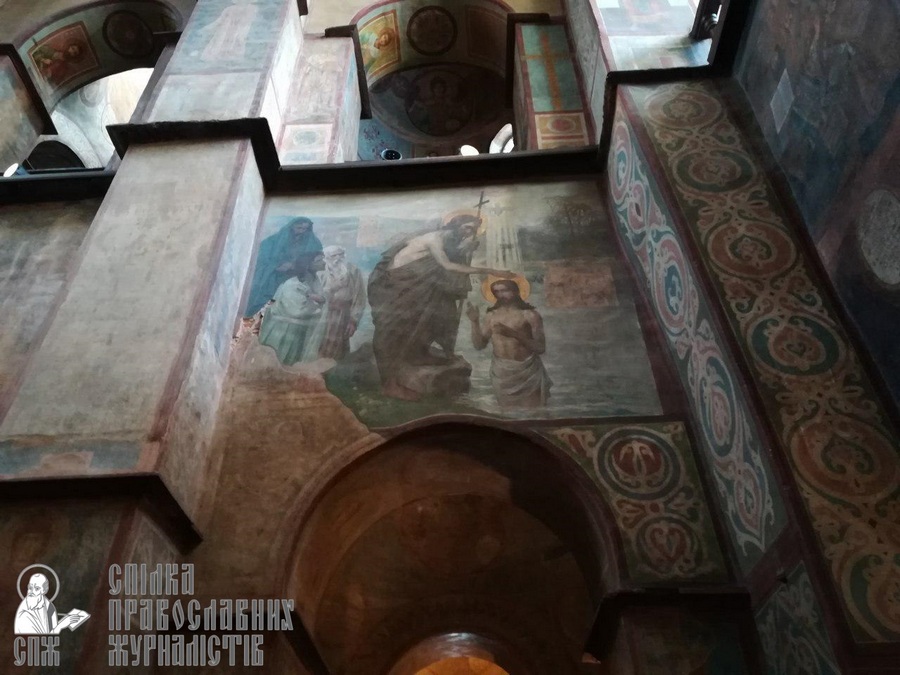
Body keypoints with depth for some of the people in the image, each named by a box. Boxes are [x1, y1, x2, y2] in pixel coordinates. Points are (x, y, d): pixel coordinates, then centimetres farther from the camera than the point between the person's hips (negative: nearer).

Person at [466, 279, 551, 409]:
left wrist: (513, 334, -21)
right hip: (501, 373, 3)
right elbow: (479, 345, 4)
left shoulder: (530, 314, -9)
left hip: (527, 372, -3)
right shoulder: (491, 315, 2)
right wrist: (474, 321, -10)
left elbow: (541, 348, -12)